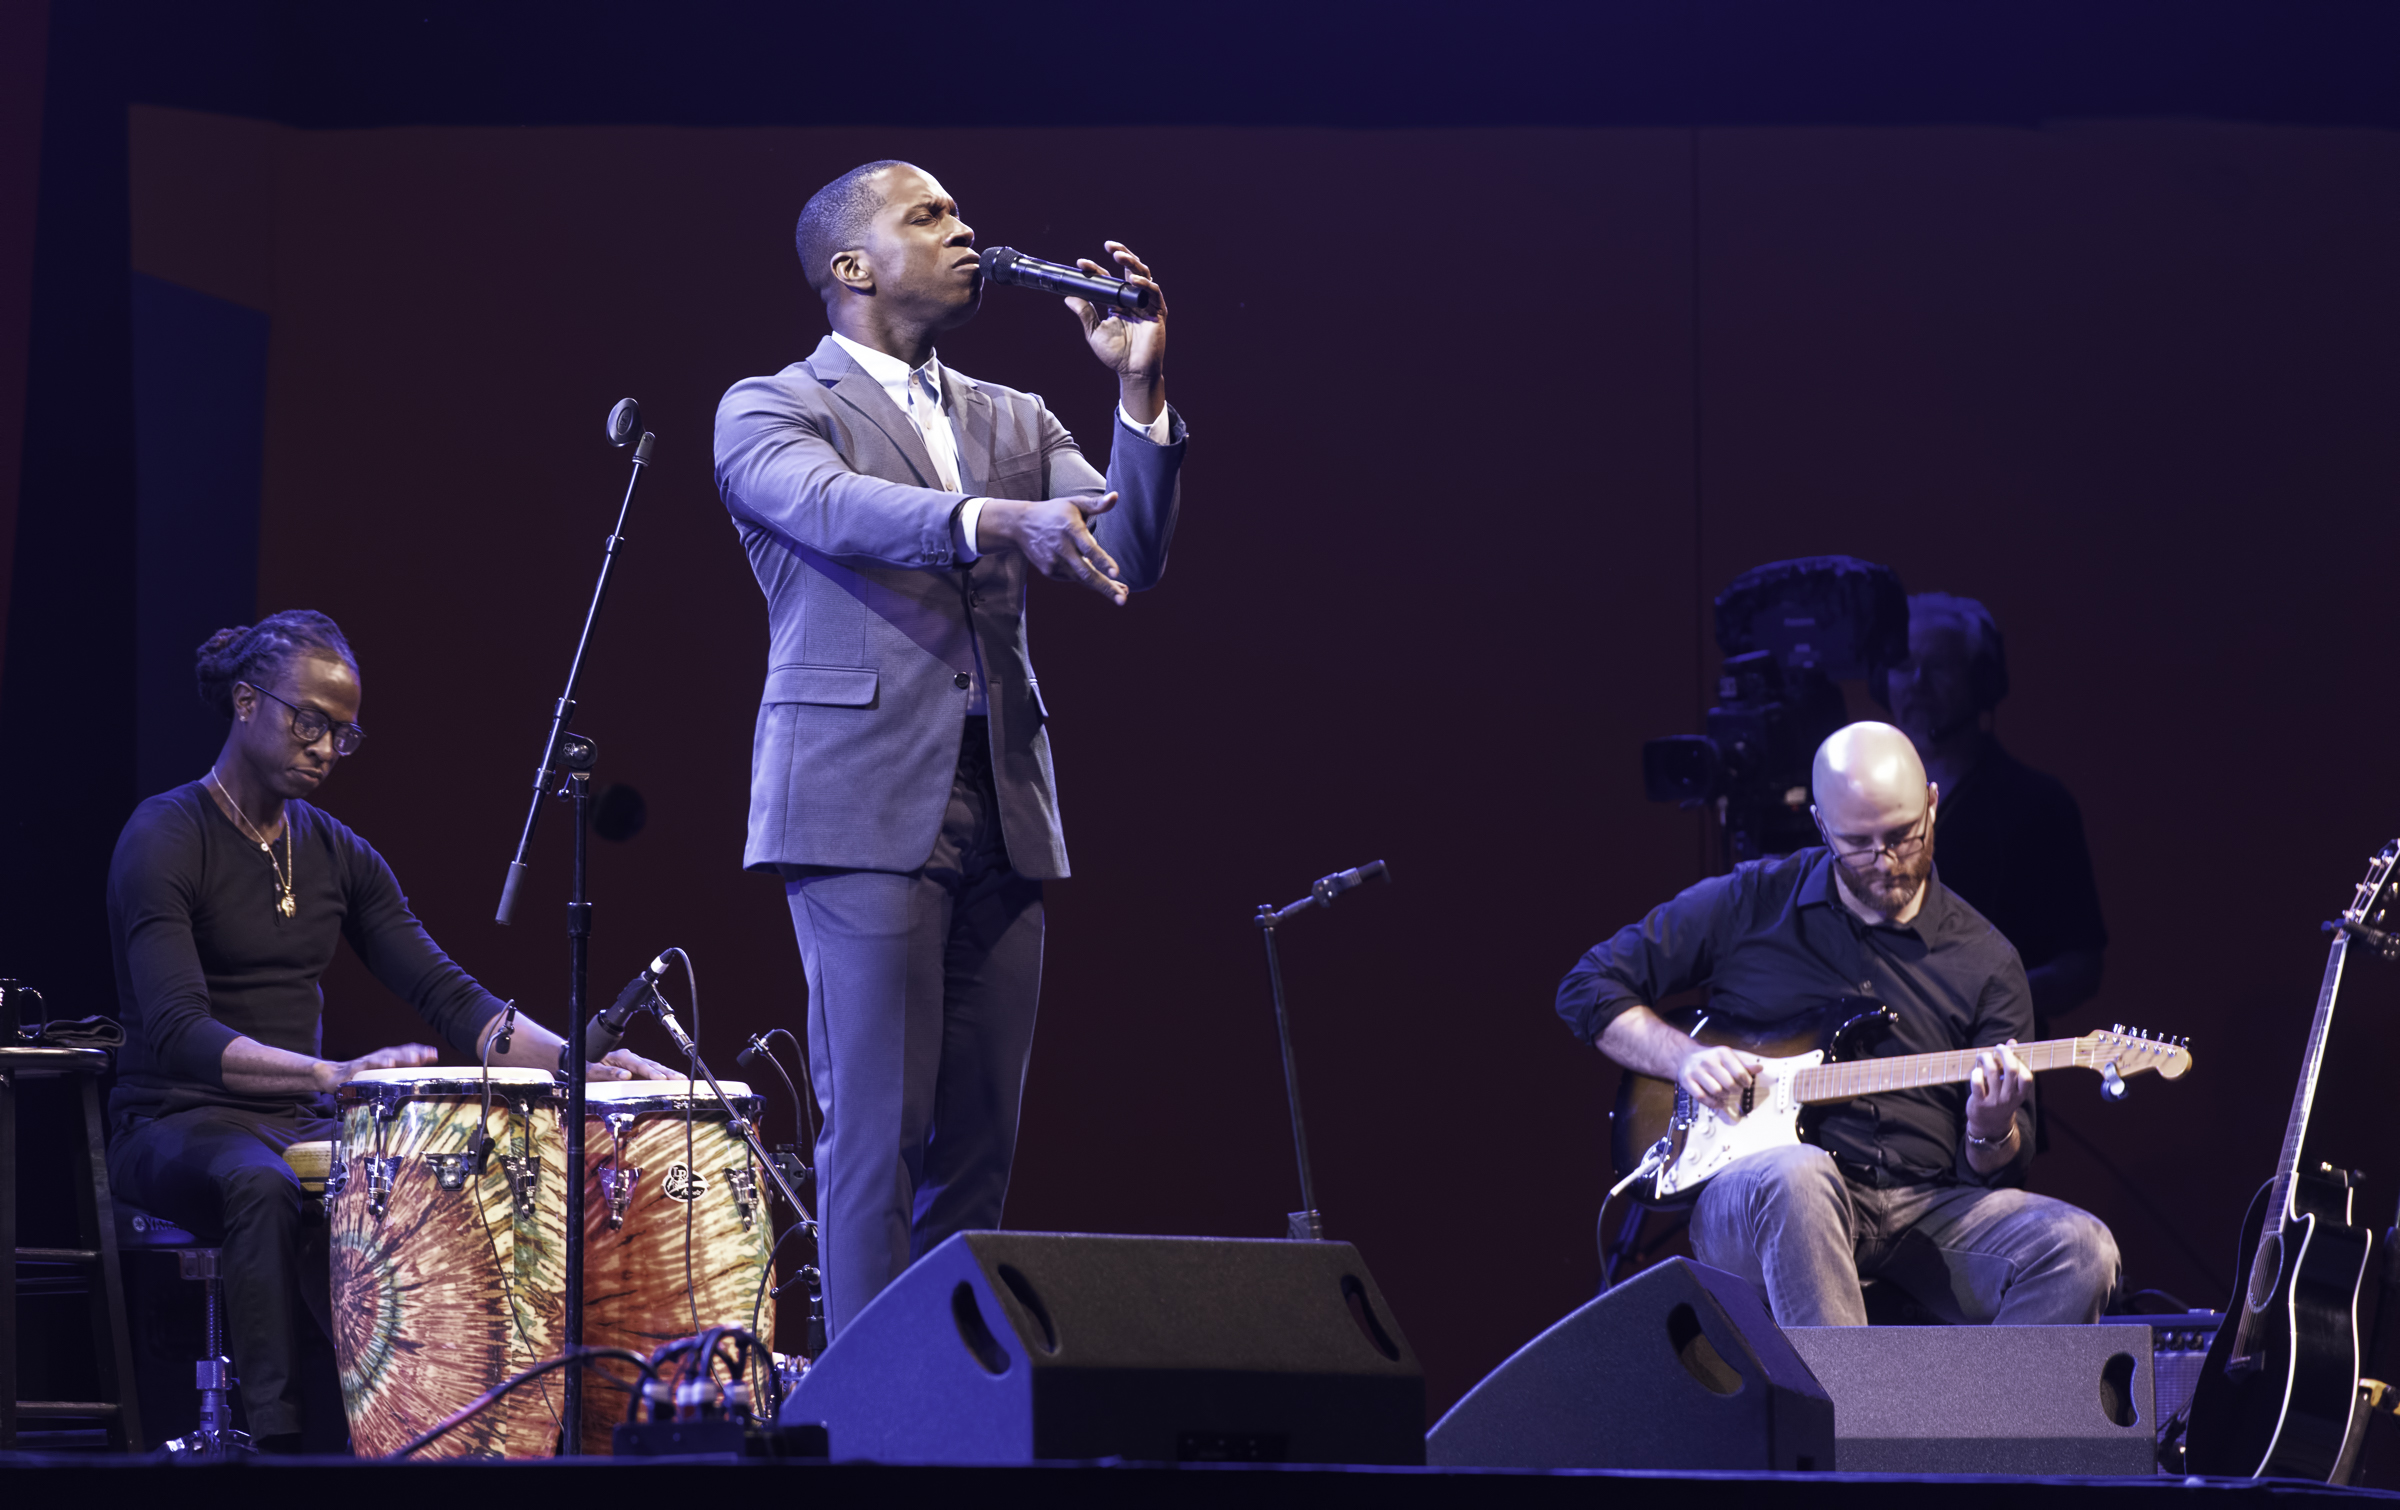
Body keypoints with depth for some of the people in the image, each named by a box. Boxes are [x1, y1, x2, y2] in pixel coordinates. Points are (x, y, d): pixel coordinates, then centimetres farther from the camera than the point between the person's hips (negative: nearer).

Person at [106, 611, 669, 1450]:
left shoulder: (341, 858, 12)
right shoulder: (164, 842, -10)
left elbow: (449, 999, 6)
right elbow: (178, 1033, -24)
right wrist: (333, 1073, -39)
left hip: (297, 1126, 6)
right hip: (176, 1125, -6)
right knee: (261, 1184, -39)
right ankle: (275, 1435, -41)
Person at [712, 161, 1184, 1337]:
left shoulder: (1012, 423, 21)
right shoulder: (769, 410, 4)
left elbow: (1130, 558, 8)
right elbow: (837, 508, -18)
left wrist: (1140, 390, -4)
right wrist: (994, 521, -36)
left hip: (1000, 813, 6)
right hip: (864, 807, -6)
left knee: (979, 1139, 3)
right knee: (876, 1131, -9)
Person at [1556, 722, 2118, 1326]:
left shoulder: (1986, 963, 10)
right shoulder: (1750, 902, 7)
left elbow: (1993, 1172, 10)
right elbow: (1590, 986, 14)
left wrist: (1990, 1134, -15)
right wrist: (1685, 1057, -4)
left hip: (1922, 1206, 2)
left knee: (2078, 1251, -24)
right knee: (1796, 1178, -40)